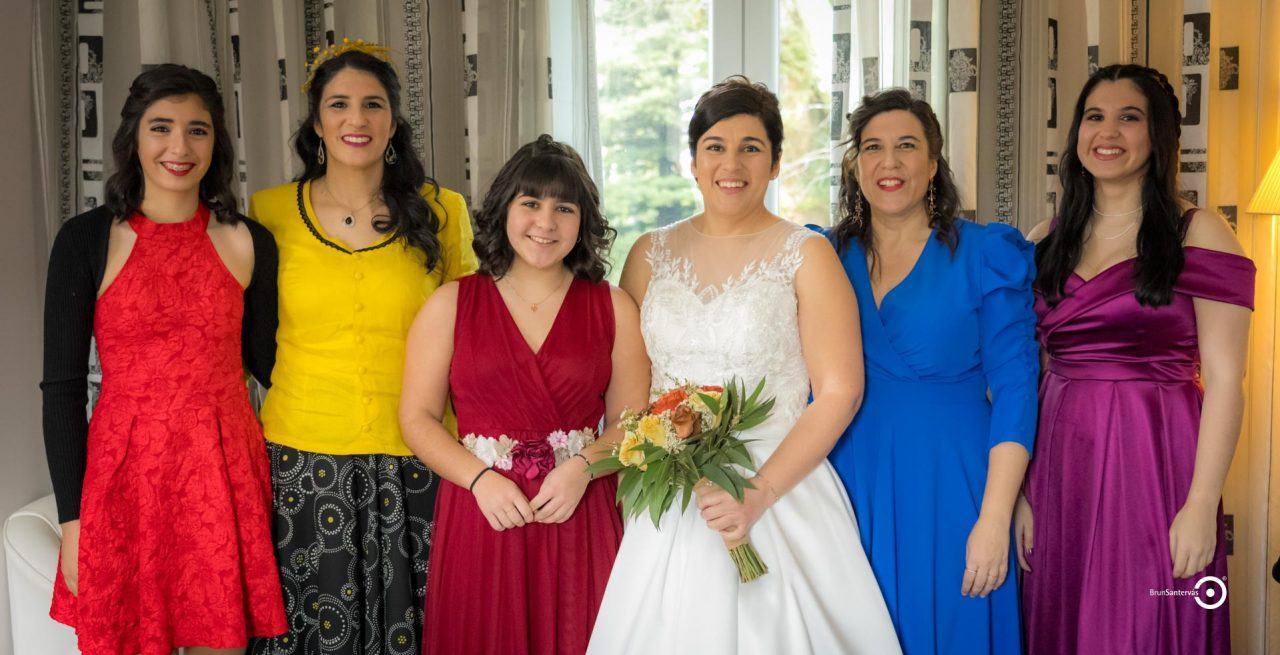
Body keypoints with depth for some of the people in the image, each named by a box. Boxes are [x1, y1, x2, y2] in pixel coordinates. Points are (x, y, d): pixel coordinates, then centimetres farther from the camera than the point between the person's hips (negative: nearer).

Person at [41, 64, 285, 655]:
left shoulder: (248, 244, 4)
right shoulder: (86, 240, -2)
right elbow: (62, 386, -2)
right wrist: (72, 518, -5)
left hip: (227, 472, 2)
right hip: (126, 473, -1)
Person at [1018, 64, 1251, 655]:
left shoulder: (1197, 235, -2)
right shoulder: (1044, 244, 10)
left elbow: (1225, 382, -7)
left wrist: (1201, 505, -14)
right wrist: (1018, 490, 3)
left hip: (1155, 464, -4)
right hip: (1058, 466, 4)